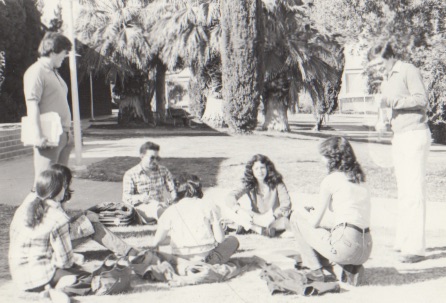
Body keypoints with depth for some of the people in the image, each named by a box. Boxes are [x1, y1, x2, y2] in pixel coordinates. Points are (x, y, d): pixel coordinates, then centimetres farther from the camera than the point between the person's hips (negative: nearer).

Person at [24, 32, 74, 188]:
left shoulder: (54, 72, 19)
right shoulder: (36, 72, -10)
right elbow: (32, 105, -17)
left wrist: (68, 131, 19)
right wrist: (39, 136, -23)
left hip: (63, 136, 9)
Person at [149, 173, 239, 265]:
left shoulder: (170, 211, 3)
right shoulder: (208, 206, 1)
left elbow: (156, 242, 5)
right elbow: (220, 238, 0)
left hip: (181, 259, 3)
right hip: (206, 256, -3)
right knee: (233, 240, 20)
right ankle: (212, 261, 2)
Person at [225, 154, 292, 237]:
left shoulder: (277, 184, -9)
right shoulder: (249, 186, -4)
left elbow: (286, 203, -18)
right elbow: (230, 198, -14)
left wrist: (273, 216, -33)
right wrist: (240, 210, -34)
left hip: (273, 220, -1)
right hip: (255, 217, 1)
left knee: (284, 222, -36)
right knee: (233, 214, -20)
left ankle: (248, 226, -27)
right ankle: (262, 230, -30)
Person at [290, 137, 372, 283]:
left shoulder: (331, 179, -3)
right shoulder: (359, 178, 16)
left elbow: (314, 222, -1)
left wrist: (302, 210, 20)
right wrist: (316, 207, 28)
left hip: (346, 246, -7)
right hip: (366, 249, 7)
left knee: (297, 217, 9)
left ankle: (315, 269, 7)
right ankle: (351, 267, 11)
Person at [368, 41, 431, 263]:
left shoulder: (408, 71, -6)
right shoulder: (388, 78, 19)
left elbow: (421, 100, -15)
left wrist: (391, 101, -19)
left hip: (414, 134, -9)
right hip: (399, 136, 9)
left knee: (414, 191, -10)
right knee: (403, 192, 10)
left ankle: (415, 247, -9)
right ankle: (403, 241, 17)